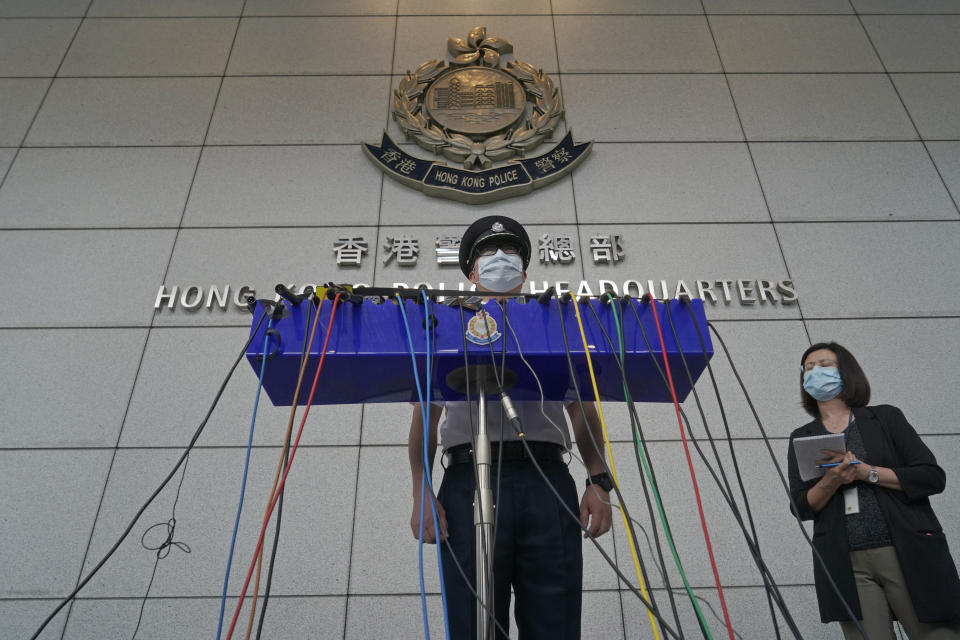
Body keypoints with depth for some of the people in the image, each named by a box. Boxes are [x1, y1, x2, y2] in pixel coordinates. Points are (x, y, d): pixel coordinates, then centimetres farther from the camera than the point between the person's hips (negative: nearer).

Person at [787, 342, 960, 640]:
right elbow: (801, 507, 4)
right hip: (846, 564, 1)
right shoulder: (801, 438, 12)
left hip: (909, 553, -1)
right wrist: (831, 481, -15)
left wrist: (865, 471, -13)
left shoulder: (885, 417, 8)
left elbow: (933, 477, -2)